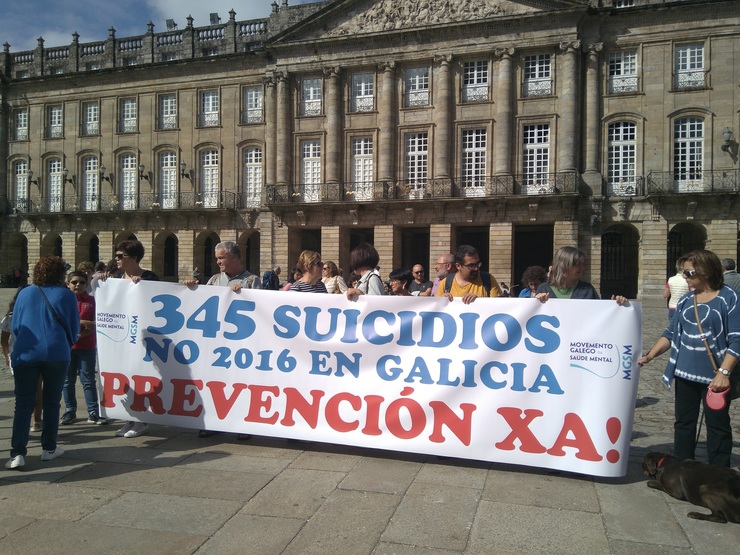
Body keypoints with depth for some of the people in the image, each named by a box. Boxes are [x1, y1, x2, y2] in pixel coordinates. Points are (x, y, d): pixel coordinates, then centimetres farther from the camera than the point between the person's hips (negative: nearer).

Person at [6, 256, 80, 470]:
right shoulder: (66, 295, 3)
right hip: (57, 354, -1)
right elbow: (74, 329, 7)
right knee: (51, 402, 11)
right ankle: (49, 448, 19)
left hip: (25, 354, 2)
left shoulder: (24, 294, 10)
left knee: (23, 404, 4)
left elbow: (15, 326, 16)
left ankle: (18, 453, -4)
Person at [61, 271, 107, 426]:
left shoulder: (92, 301, 3)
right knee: (68, 381, 9)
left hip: (87, 347, 0)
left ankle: (93, 413, 7)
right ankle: (70, 411, 21)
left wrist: (81, 334, -15)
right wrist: (83, 322, -16)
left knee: (88, 381, 3)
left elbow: (96, 324, -1)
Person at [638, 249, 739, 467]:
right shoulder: (686, 300, 9)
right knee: (683, 424, 12)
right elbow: (671, 333, 13)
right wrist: (650, 355, 2)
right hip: (685, 373, 6)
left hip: (714, 376, -5)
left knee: (718, 426, 5)